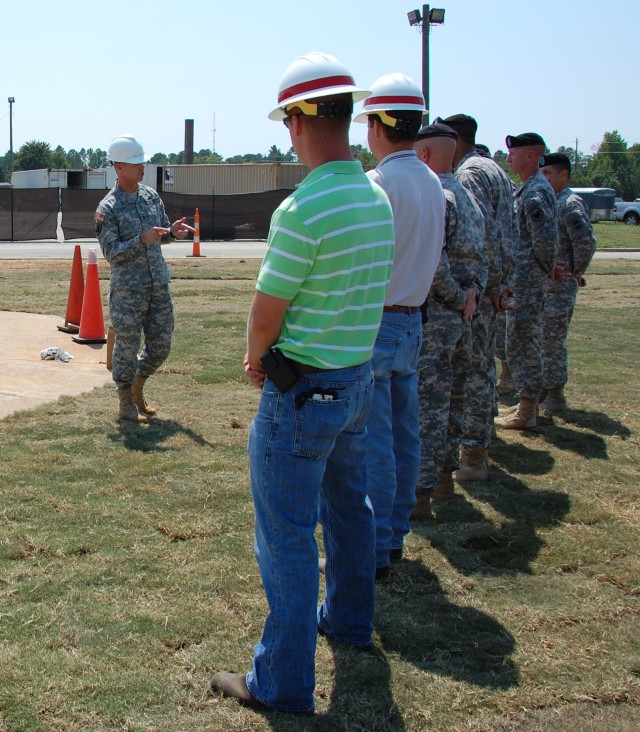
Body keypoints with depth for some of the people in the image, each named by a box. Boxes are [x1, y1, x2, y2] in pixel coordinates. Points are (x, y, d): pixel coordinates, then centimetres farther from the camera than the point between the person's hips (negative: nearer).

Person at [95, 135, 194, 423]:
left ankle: (137, 387, 33)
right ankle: (126, 404, 17)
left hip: (159, 286, 6)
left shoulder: (152, 196, 9)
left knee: (161, 347, 10)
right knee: (127, 347, 1)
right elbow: (111, 252, -13)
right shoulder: (108, 208, -9)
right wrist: (142, 239, -25)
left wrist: (172, 232, -5)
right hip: (128, 290, -6)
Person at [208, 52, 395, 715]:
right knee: (348, 504, 24)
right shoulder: (377, 198, 3)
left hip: (301, 390, -9)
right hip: (360, 376, 9)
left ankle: (283, 681, 9)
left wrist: (255, 358, 6)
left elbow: (266, 313, -16)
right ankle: (349, 621, 44)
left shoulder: (302, 208, -23)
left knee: (287, 535, 0)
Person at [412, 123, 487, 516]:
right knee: (452, 401, 17)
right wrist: (473, 291, -1)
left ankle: (420, 493, -4)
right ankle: (444, 476, 28)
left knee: (426, 405, -6)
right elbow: (482, 257, 15)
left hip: (434, 316, -9)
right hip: (462, 318, 9)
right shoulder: (469, 198, 15)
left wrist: (458, 298, -12)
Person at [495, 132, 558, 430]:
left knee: (521, 344, -5)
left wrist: (543, 268, -12)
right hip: (525, 280, 11)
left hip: (527, 280, -11)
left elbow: (547, 238, -26)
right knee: (527, 344, 16)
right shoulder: (530, 188, 14)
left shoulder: (536, 192, -18)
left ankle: (526, 412, 2)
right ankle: (529, 403, 25)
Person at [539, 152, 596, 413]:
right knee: (541, 340, 14)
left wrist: (575, 272, -13)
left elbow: (587, 243, -23)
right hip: (542, 283, 9)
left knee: (552, 342, -4)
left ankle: (555, 397, 4)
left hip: (559, 286, -9)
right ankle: (546, 391, 24)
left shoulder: (571, 204, -14)